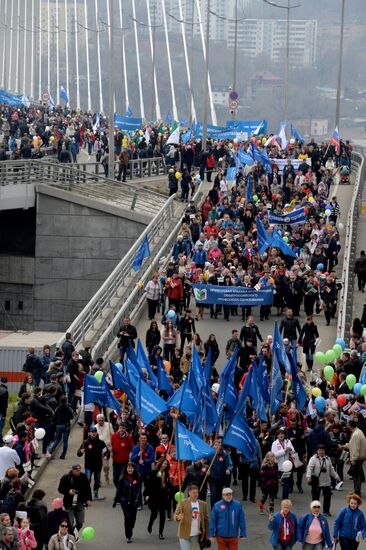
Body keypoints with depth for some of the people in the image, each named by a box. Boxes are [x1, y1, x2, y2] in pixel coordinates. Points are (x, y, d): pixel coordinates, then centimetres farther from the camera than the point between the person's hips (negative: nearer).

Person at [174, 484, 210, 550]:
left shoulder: (203, 504, 3)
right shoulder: (182, 503, -6)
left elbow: (207, 519, 7)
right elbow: (175, 516, -9)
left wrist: (207, 534, 3)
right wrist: (178, 517, -34)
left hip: (196, 535, 3)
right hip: (185, 535, -3)